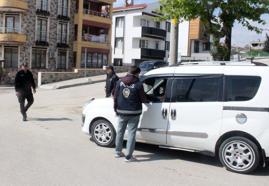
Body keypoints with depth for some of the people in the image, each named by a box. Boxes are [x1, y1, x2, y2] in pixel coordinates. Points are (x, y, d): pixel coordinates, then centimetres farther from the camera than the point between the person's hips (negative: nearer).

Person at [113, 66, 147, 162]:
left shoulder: (120, 82, 0)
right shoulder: (138, 84, -12)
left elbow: (115, 97, 2)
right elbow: (143, 99, -7)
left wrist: (116, 109, 13)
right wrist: (145, 99, 16)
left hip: (122, 112, 4)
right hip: (134, 112, -4)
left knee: (120, 132, 18)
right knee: (131, 133, 3)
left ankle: (118, 152, 31)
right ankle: (128, 156, 5)